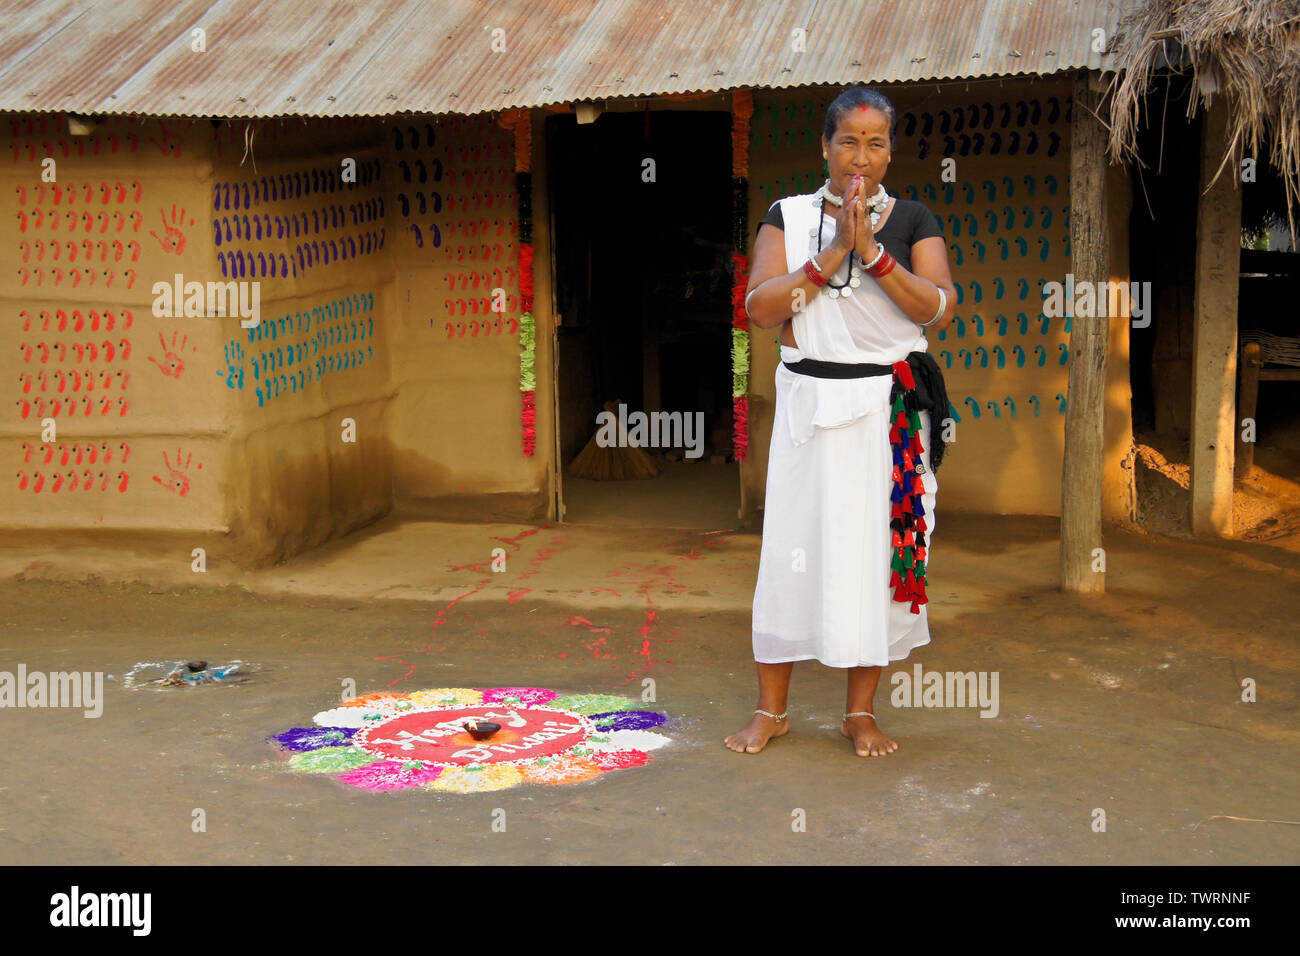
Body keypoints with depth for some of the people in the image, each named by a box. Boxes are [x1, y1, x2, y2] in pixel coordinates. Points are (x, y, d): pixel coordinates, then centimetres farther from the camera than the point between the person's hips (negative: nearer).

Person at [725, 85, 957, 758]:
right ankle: (771, 709, 12)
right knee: (791, 545, 0)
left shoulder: (913, 221, 5)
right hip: (810, 400, 0)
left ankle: (861, 711, 15)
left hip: (891, 408, 0)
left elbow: (940, 310, -8)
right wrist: (830, 258, -15)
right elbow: (759, 307, -6)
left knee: (877, 546, 3)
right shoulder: (788, 216, 5)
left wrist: (873, 253, -17)